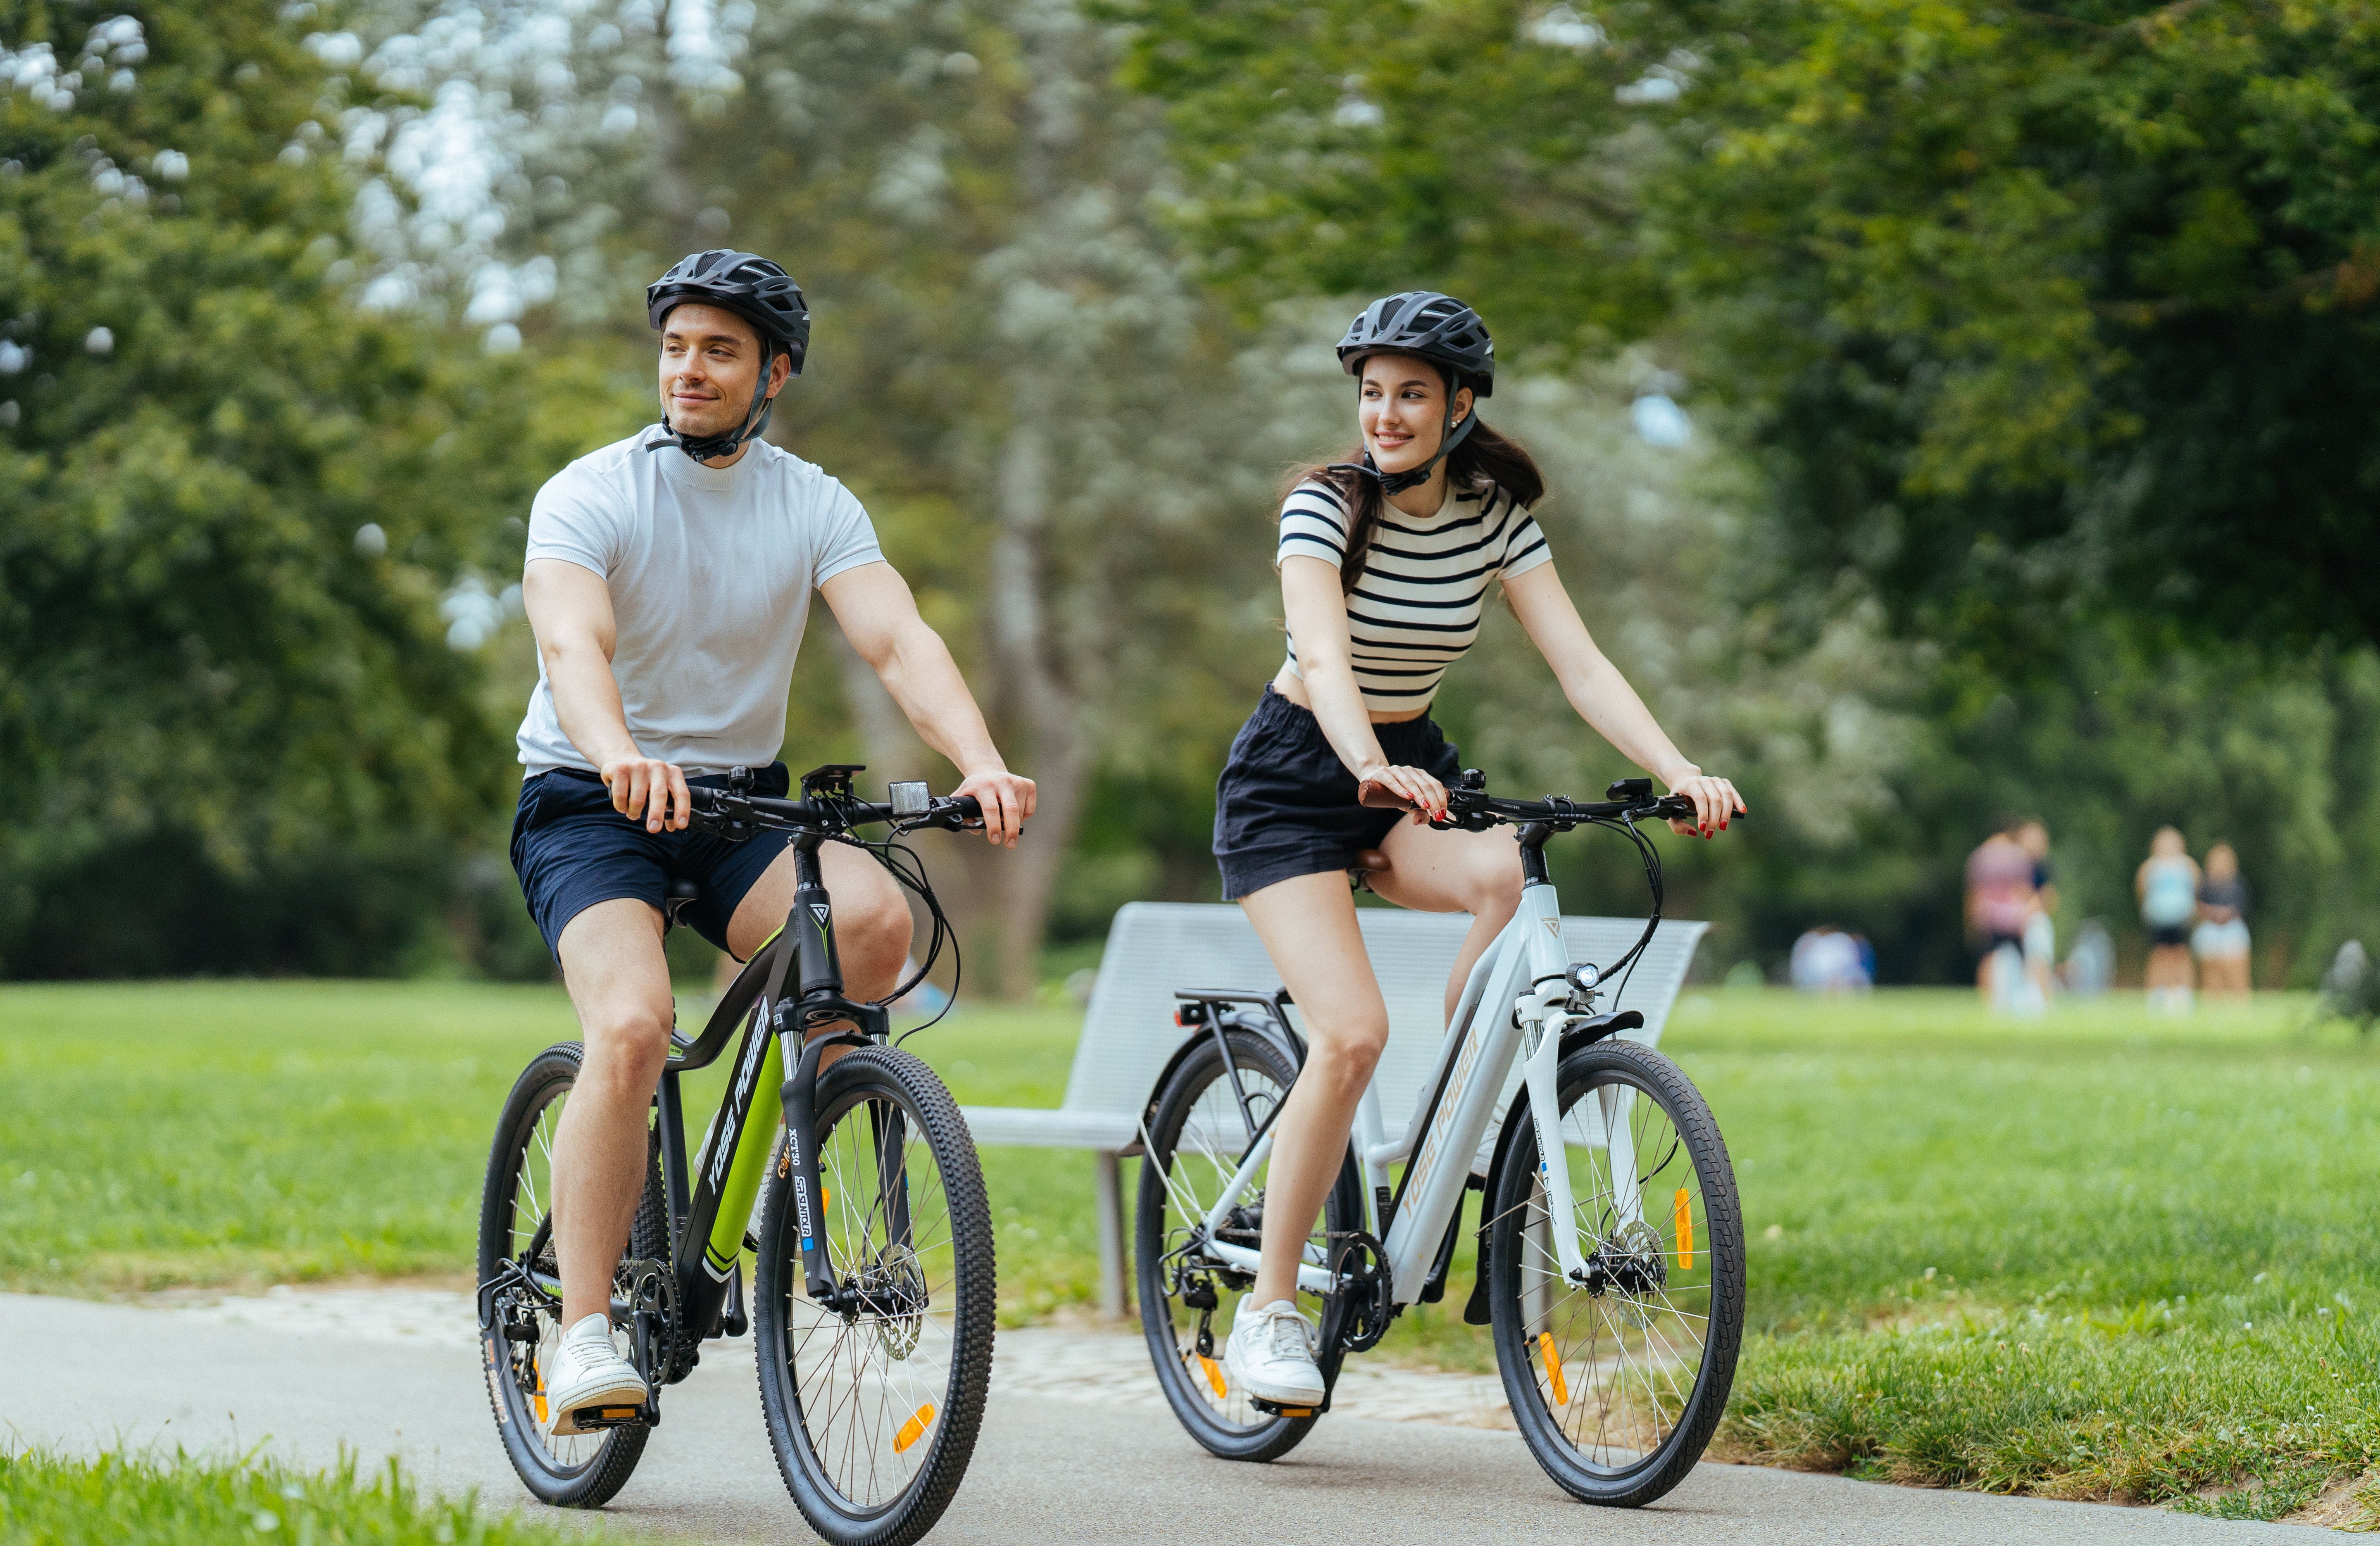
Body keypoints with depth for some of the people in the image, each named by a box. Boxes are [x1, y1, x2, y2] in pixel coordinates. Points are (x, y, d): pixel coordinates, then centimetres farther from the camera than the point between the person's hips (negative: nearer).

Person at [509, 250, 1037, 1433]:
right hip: (590, 806, -3)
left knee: (875, 916, -28)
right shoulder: (590, 495, -10)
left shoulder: (813, 505, 0)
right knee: (632, 1027, -29)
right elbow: (573, 642, -28)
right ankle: (583, 1330, -22)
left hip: (738, 802, 3)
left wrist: (981, 764, -35)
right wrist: (620, 756, -51)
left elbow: (898, 640, -15)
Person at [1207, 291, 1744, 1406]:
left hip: (1408, 775, 4)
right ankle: (1268, 1311, -10)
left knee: (1509, 873, -31)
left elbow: (1579, 664, -12)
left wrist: (1678, 771, -28)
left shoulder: (1494, 519, -5)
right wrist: (1370, 765, -53)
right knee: (1352, 1032, -22)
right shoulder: (1323, 506, -17)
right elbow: (1324, 658, -33)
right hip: (1293, 779, -4)